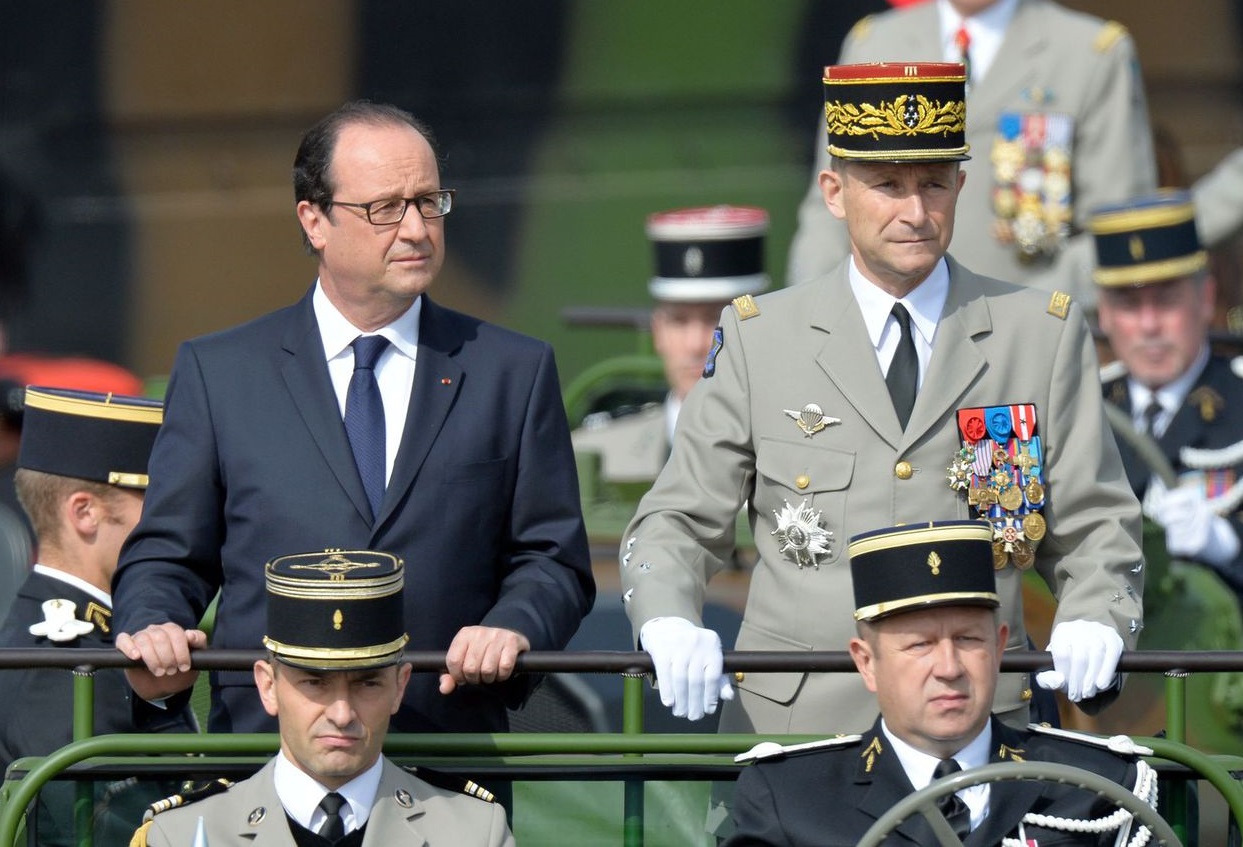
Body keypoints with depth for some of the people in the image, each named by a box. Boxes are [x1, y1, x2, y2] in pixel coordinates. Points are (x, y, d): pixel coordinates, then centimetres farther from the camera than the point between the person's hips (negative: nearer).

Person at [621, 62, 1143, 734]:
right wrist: (669, 623, -14)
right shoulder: (759, 339, 7)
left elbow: (1093, 528, 9)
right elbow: (678, 523, 8)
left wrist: (1095, 626, -13)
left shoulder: (1044, 336, 8)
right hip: (794, 726, 0)